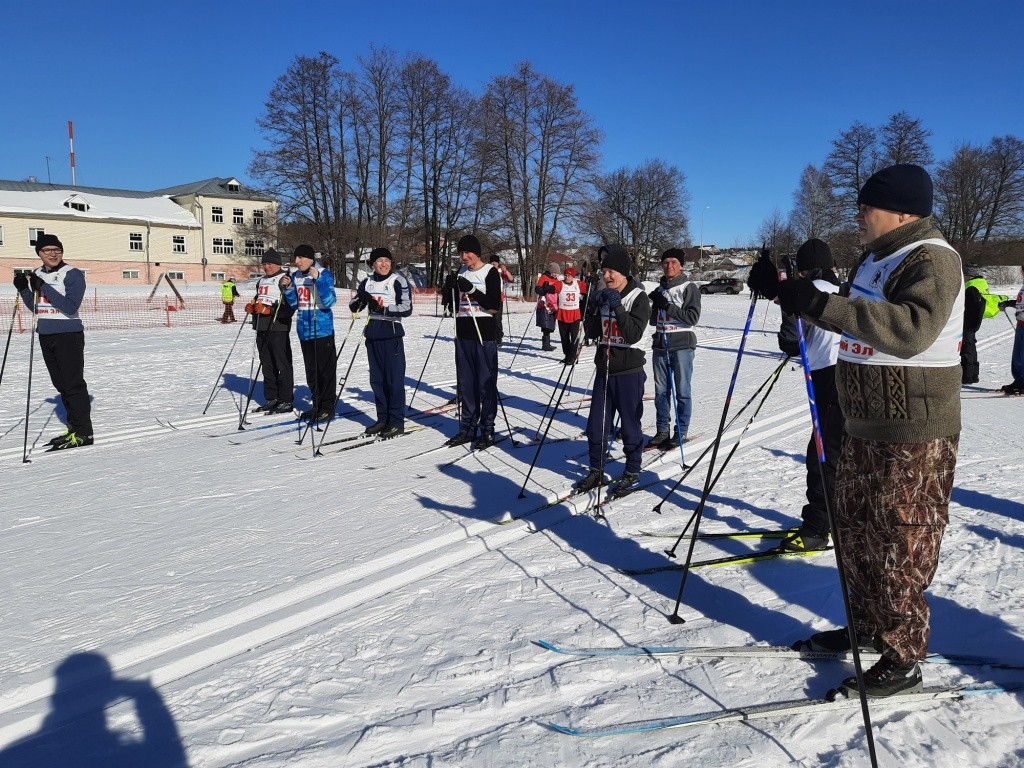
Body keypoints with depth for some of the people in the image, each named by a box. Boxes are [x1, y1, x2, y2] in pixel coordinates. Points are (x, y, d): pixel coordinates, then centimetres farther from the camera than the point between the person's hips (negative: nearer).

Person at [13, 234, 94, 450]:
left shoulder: (73, 275, -9)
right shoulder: (37, 274, 12)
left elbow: (70, 307, -19)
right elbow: (35, 307, 18)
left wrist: (44, 287, -22)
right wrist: (23, 289, 2)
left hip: (68, 335, -7)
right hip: (45, 336, 7)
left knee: (73, 383, -8)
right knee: (61, 384, 11)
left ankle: (83, 432, -5)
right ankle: (74, 426, 19)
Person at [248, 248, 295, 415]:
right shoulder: (261, 281, 19)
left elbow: (289, 307, -15)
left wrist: (269, 310, -23)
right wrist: (252, 306, 9)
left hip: (278, 328, -9)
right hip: (262, 329, 9)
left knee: (283, 366, -4)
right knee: (267, 366, 12)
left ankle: (286, 401, 0)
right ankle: (271, 399, 20)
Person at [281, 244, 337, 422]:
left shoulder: (324, 274, -9)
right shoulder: (295, 277, 8)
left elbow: (329, 302, -20)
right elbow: (294, 305, 13)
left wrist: (317, 279, -25)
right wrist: (288, 289, -2)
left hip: (322, 329, -6)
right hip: (304, 330, 6)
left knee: (326, 369, 0)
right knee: (311, 370, 13)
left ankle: (328, 407, 8)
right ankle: (316, 405, 23)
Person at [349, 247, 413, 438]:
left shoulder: (398, 281, -4)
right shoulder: (367, 282, 12)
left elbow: (407, 309, -12)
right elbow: (353, 307, 12)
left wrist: (382, 308, -21)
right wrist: (361, 299, -10)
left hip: (392, 336, -6)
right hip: (373, 336, 6)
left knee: (394, 379, -4)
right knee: (377, 379, 9)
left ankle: (397, 422, 2)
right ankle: (383, 419, 19)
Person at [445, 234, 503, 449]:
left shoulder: (490, 272, -6)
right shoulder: (461, 272, 14)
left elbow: (495, 306, -14)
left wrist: (472, 289, -20)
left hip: (484, 333, -6)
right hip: (463, 333, 7)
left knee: (486, 383, -3)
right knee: (465, 383, 10)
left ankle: (487, 431, 3)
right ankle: (468, 428, 18)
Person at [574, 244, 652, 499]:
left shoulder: (638, 298, -8)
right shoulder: (604, 296, 9)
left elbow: (634, 334, -19)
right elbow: (592, 333, 7)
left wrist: (617, 307, -24)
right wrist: (592, 308, -8)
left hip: (629, 372, -6)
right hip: (604, 370, 6)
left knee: (630, 425, 3)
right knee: (595, 425, 9)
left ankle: (632, 473, 18)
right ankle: (596, 471, 24)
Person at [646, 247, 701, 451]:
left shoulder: (689, 288, -3)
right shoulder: (658, 290, 14)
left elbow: (693, 317, -13)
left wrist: (667, 306, -17)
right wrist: (653, 307, -2)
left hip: (682, 345, -5)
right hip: (660, 345, 6)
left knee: (682, 391, -1)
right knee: (661, 391, 8)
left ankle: (681, 432, 8)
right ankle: (662, 431, 17)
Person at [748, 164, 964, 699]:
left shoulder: (933, 260, -17)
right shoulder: (876, 260, 12)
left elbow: (913, 328, -36)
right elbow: (848, 318, 24)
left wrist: (819, 304, -41)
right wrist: (787, 292, 9)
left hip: (915, 435, -9)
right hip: (865, 427, 9)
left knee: (900, 547, 0)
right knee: (854, 531, 17)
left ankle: (902, 660, 14)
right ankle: (867, 627, 34)